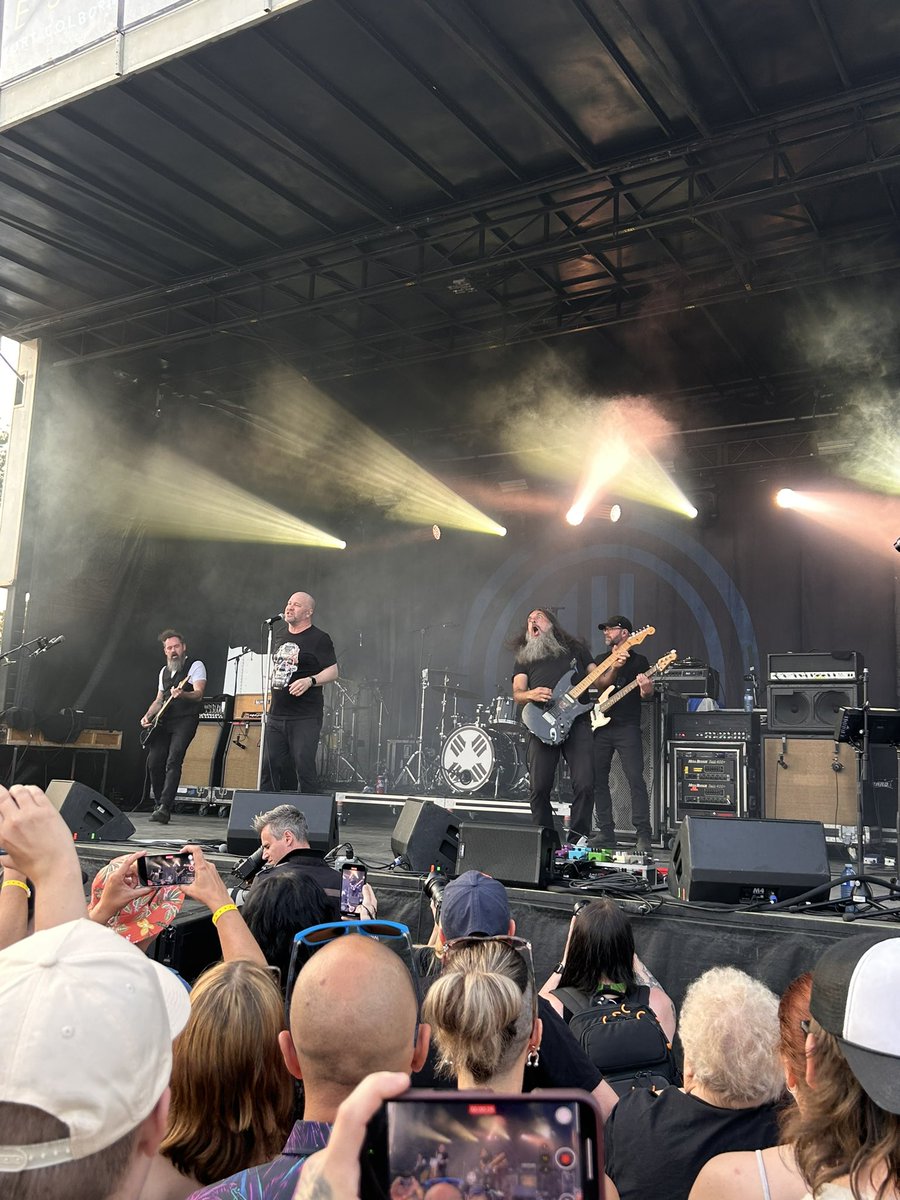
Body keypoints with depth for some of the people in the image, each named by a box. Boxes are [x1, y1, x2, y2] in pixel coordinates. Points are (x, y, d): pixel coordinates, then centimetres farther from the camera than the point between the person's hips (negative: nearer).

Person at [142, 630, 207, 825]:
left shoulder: (195, 666, -1)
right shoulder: (164, 671, 21)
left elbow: (198, 694, -15)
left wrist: (182, 694, -35)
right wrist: (148, 716, 8)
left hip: (185, 720, -7)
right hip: (164, 722, 7)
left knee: (173, 761, -19)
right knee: (153, 761, -2)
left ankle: (164, 808, -24)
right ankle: (159, 804, 13)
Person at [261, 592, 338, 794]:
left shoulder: (319, 639, -5)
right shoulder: (282, 639, 17)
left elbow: (332, 672, -11)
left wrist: (310, 681, -26)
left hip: (305, 718, -7)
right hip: (276, 715, 7)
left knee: (304, 766, -10)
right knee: (271, 766, 8)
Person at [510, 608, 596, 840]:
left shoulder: (576, 649, 21)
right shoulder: (524, 657, 21)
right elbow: (517, 694, 9)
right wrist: (531, 694, -15)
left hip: (576, 721, 0)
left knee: (585, 784, -12)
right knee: (538, 788, -6)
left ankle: (577, 840, 2)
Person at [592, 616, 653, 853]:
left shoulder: (638, 660, 4)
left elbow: (646, 693, -4)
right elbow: (599, 684, 0)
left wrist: (646, 688, -29)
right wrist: (615, 667, -18)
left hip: (627, 728, -5)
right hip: (600, 726, 5)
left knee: (635, 778, -11)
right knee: (598, 780, 5)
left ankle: (644, 835, -9)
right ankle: (606, 833, 13)